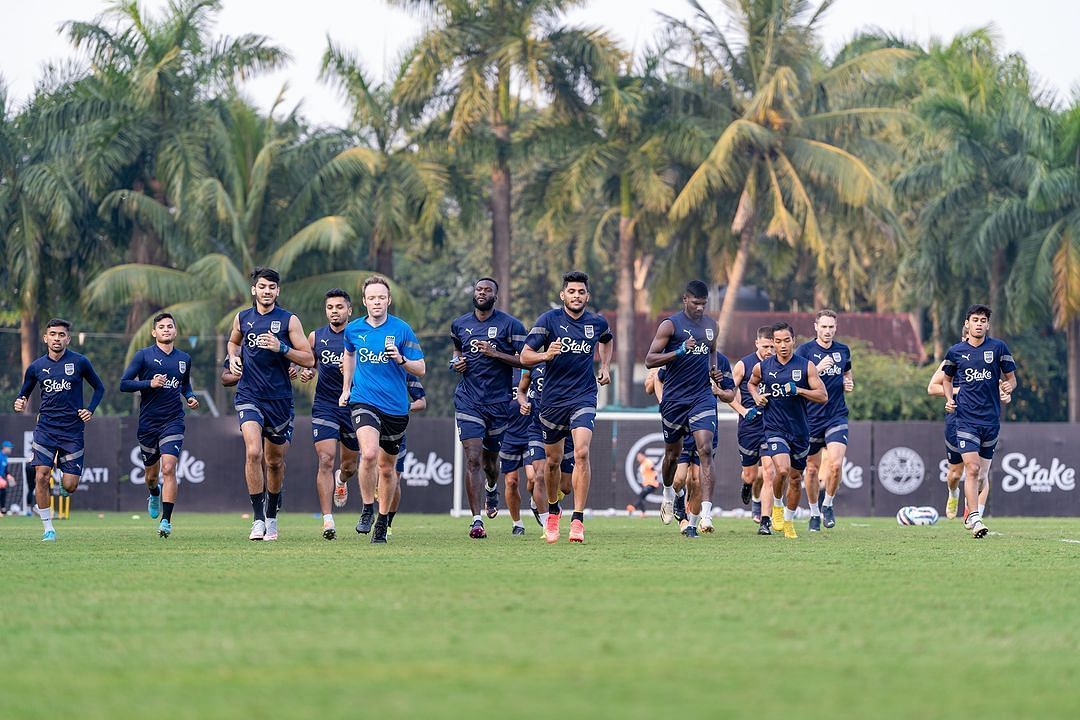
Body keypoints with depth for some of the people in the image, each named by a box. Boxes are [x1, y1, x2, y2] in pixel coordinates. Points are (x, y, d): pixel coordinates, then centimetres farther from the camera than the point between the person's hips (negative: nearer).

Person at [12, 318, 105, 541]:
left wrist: (90, 410, -5)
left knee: (69, 486, -5)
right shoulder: (36, 367, 3)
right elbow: (24, 393, 16)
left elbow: (99, 388, 10)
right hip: (45, 428, 1)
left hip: (72, 430, -1)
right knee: (41, 475, -15)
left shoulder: (79, 362, -2)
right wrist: (20, 403, -6)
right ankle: (48, 527, -3)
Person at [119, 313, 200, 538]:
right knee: (152, 474, 13)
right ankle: (154, 496, 50)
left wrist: (191, 397, 7)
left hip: (173, 422, 0)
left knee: (168, 468, -18)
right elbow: (124, 384, -5)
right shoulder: (143, 356, -1)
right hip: (148, 423, 0)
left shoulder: (184, 358, 10)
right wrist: (150, 384, -18)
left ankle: (166, 521, -19)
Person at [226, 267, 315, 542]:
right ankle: (258, 519, -17)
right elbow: (233, 341, 27)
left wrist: (281, 348, -18)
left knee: (275, 461, 11)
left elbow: (309, 359, -4)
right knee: (253, 452, -21)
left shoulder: (289, 320, -2)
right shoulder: (242, 318, 6)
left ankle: (271, 515, 33)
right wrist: (234, 357, 6)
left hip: (279, 399, 0)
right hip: (249, 396, 0)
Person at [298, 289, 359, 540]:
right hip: (324, 405, 0)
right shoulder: (316, 337, 4)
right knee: (325, 460, -16)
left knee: (349, 466, 14)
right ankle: (328, 520, -17)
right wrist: (306, 372, -3)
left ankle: (341, 481, 53)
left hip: (353, 405, 0)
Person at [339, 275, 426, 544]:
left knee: (387, 468, 10)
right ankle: (367, 510, -6)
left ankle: (382, 522, 28)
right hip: (363, 401, 0)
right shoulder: (353, 329, 3)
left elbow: (421, 369, -2)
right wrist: (346, 388, 24)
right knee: (369, 454, -25)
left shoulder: (402, 329, -5)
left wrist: (401, 359, -21)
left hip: (395, 408, 0)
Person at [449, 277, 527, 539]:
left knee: (490, 460, 13)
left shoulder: (510, 325, -4)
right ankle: (477, 521, -13)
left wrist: (495, 353, -19)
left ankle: (492, 488, 51)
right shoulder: (459, 325, 8)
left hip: (499, 402, -1)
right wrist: (456, 362, 5)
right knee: (473, 460, -12)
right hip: (468, 401, 1)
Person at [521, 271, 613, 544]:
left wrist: (605, 366, 15)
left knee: (581, 453, -20)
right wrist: (546, 355, -28)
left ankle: (578, 520, -20)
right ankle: (552, 511, 37)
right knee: (553, 460, 10)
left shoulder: (597, 323, 3)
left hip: (584, 397, 0)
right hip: (553, 398, 0)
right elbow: (525, 356, -9)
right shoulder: (548, 320, -6)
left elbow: (606, 340, 29)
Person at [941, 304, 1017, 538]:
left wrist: (1008, 387, -15)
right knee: (972, 468, -16)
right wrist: (950, 399, 3)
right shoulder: (955, 352, 4)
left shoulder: (998, 348, 2)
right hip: (966, 419, -1)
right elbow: (947, 379, 21)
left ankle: (970, 512, 35)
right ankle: (975, 519, -17)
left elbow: (1011, 378, 8)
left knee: (982, 473, 10)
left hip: (991, 419, 1)